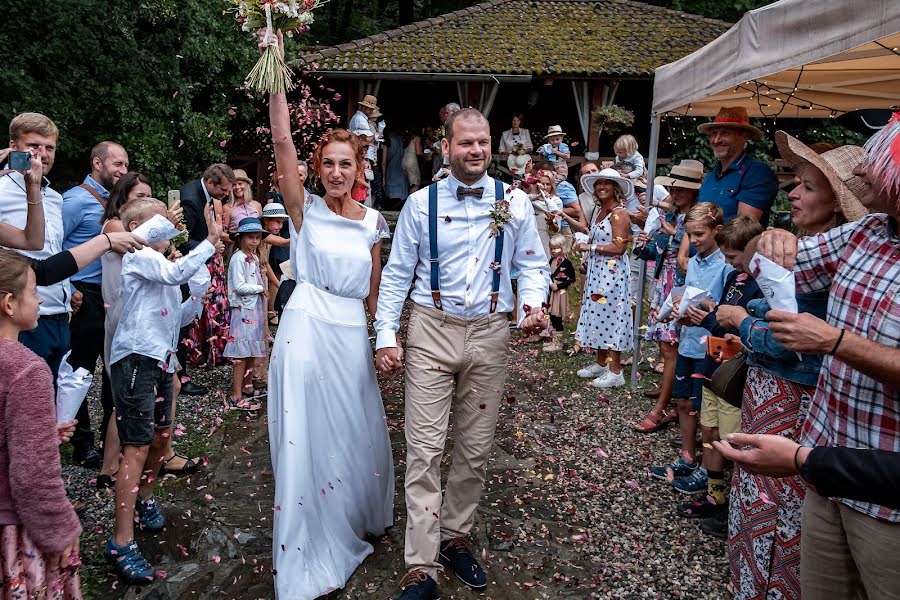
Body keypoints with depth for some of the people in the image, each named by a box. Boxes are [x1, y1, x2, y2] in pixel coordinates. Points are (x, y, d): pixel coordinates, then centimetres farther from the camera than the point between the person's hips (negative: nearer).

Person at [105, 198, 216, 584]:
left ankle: (144, 499, 43)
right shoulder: (138, 257, -7)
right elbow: (175, 273, -27)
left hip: (161, 360, 9)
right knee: (137, 447, -11)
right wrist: (211, 241, -28)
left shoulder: (164, 266, 20)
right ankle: (121, 543, -8)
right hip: (136, 359, -9)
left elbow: (178, 318, 21)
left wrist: (198, 295, 6)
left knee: (161, 435, 20)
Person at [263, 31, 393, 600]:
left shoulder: (372, 221, 8)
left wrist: (382, 337, 15)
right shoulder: (306, 209, -2)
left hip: (353, 333, 4)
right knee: (309, 435, 2)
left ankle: (356, 523, 44)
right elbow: (282, 141, -15)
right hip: (308, 328, -4)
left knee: (357, 432, 16)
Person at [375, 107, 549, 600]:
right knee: (425, 449, -4)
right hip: (432, 331, -2)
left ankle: (454, 537, 32)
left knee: (476, 447, 11)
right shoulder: (421, 203, -1)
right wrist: (386, 334, -5)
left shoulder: (515, 202, 2)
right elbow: (397, 273, 2)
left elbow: (531, 264, 8)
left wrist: (533, 301, -14)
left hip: (489, 334, 2)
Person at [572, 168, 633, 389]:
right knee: (597, 315, 12)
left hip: (612, 272, -9)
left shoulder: (619, 213, -12)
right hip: (596, 272, 9)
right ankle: (601, 364, 24)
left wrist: (589, 247, -14)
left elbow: (619, 247, -18)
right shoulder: (600, 211, 15)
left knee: (609, 315, -6)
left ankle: (615, 372, 0)